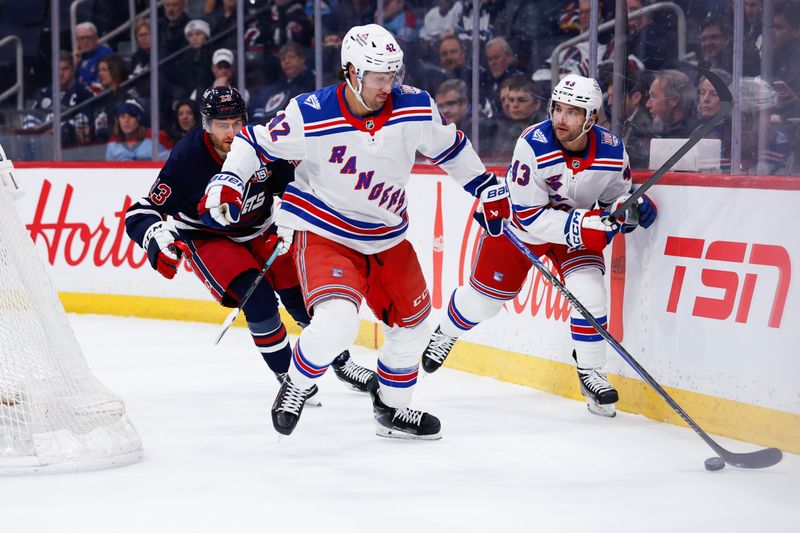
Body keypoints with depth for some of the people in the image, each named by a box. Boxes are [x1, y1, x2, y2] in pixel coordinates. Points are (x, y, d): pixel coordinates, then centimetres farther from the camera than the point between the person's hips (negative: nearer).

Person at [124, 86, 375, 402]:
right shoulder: (188, 159, -27)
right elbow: (141, 213, -24)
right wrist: (158, 240, -43)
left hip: (258, 231, 4)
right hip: (206, 239, -4)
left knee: (303, 294, 1)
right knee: (258, 297, -24)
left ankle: (342, 363, 25)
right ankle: (287, 376, -7)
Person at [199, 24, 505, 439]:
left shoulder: (416, 108, -10)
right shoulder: (310, 115, -21)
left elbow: (448, 147, 8)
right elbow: (258, 141, -6)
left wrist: (487, 188, 11)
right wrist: (228, 181, -19)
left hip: (386, 238, 6)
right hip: (322, 231, -5)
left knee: (412, 323, 15)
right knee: (337, 321, -27)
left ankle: (392, 409, 38)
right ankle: (295, 387, 2)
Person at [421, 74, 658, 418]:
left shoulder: (612, 151, -22)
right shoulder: (533, 146, -34)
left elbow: (616, 196, -2)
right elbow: (529, 214, -31)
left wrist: (631, 208, -27)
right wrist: (583, 226, -40)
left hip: (578, 222, 2)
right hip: (518, 223, -2)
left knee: (588, 290, -19)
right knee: (483, 296, 9)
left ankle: (591, 373, -1)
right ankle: (444, 335, 42)